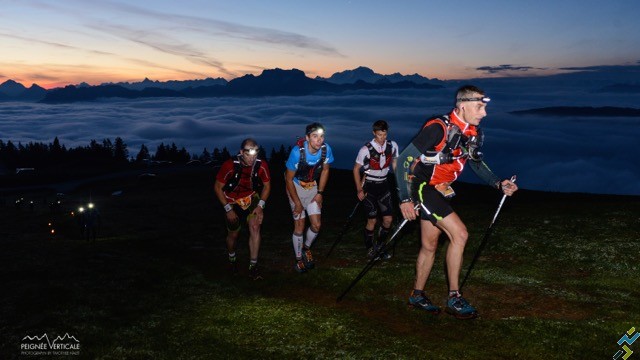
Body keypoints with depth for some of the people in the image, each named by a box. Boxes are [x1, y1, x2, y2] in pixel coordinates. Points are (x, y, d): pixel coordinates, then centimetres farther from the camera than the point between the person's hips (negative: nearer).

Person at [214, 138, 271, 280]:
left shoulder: (261, 165, -22)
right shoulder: (229, 166, -29)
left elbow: (267, 185, -3)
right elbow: (218, 187, -15)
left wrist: (261, 205, -13)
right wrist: (228, 209, -16)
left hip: (251, 198, 1)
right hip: (232, 201, -1)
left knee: (255, 227, -19)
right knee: (233, 234, 10)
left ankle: (253, 266, -9)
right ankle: (232, 259, 42)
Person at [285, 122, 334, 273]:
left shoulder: (326, 149, -20)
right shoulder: (298, 152, -30)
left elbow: (325, 170, 0)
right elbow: (289, 179, -19)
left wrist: (320, 193, -2)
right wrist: (297, 203, -15)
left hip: (313, 187, 4)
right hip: (296, 188, -3)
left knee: (316, 225, 0)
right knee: (300, 226, -2)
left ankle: (306, 248, 29)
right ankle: (298, 259, 18)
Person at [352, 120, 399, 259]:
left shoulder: (392, 146, -8)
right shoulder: (366, 149, -19)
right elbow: (356, 169, -7)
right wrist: (359, 190, -7)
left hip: (384, 185, 4)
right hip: (369, 186, -4)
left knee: (388, 219, 0)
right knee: (372, 220, -2)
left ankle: (380, 245, 21)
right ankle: (369, 247, 20)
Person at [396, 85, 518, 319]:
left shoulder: (473, 134, -1)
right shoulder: (438, 128, -25)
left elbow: (477, 164, 16)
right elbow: (404, 159, -22)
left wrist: (499, 184, 1)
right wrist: (405, 199, -22)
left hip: (439, 192, 8)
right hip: (422, 188, -8)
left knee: (429, 247, 14)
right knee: (460, 234, -17)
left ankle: (417, 295, 31)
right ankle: (454, 298, -6)